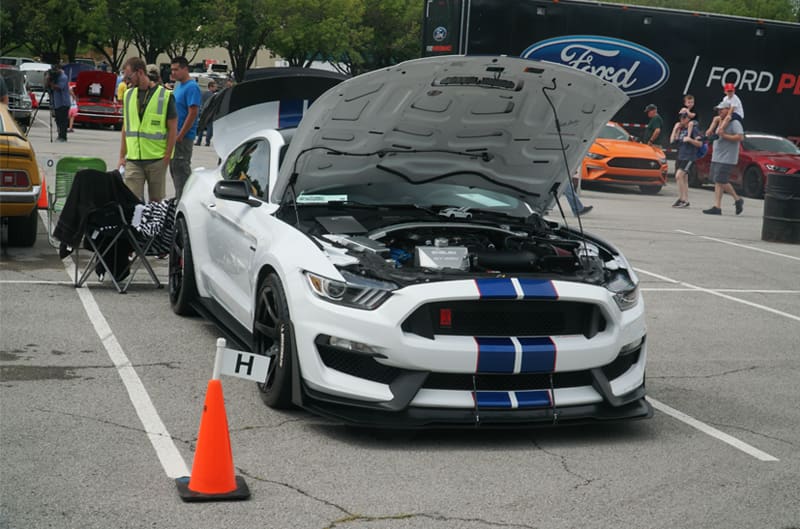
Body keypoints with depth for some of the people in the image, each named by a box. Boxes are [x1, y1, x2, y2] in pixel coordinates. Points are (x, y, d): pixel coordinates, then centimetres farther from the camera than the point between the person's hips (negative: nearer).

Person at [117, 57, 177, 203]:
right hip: (133, 160, 3)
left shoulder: (165, 96, -3)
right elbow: (125, 127, 16)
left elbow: (172, 128, -3)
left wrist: (167, 157, -9)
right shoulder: (128, 95, 11)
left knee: (157, 201, 6)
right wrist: (122, 156, 10)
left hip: (157, 159, -3)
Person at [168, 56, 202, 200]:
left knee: (181, 170, -7)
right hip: (175, 136, 10)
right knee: (174, 169, 14)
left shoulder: (191, 87, -14)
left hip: (183, 137, -10)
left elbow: (193, 113, -20)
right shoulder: (179, 86, 15)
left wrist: (180, 136, -20)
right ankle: (178, 200, 22)